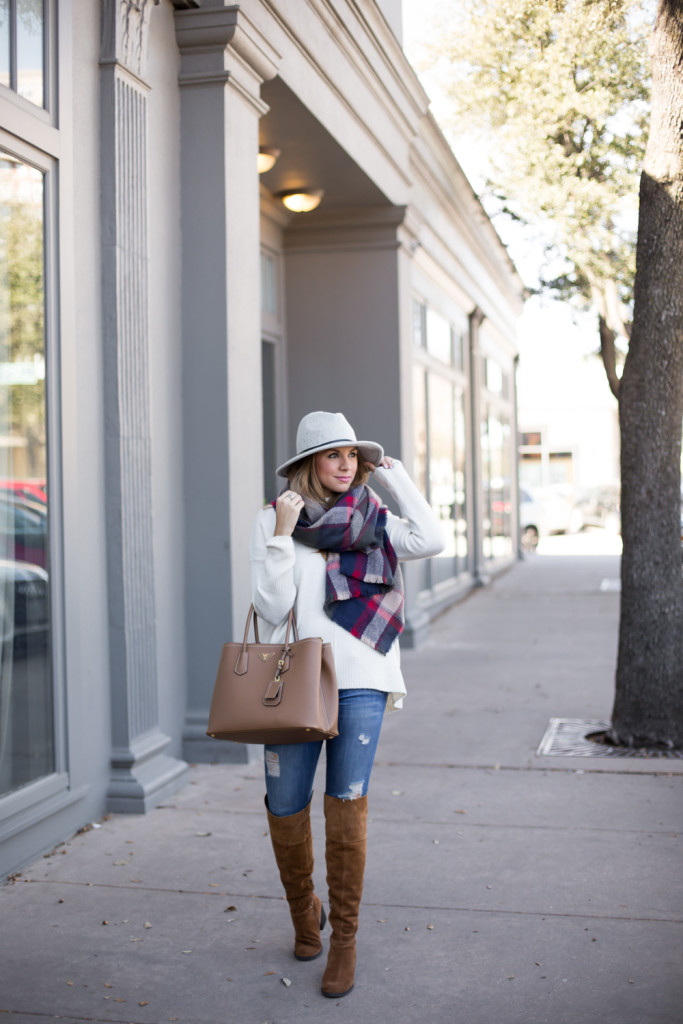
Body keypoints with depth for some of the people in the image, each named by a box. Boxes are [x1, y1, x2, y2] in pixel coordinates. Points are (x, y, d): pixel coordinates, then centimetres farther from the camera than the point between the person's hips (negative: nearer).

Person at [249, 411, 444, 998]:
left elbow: (432, 541, -12)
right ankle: (303, 911, 33)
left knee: (346, 802, -10)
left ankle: (345, 938, 5)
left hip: (359, 680, 0)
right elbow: (271, 606, -6)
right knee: (285, 811, 4)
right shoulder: (272, 520, 3)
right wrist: (282, 534, -14)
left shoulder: (372, 521, 7)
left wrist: (392, 472, -4)